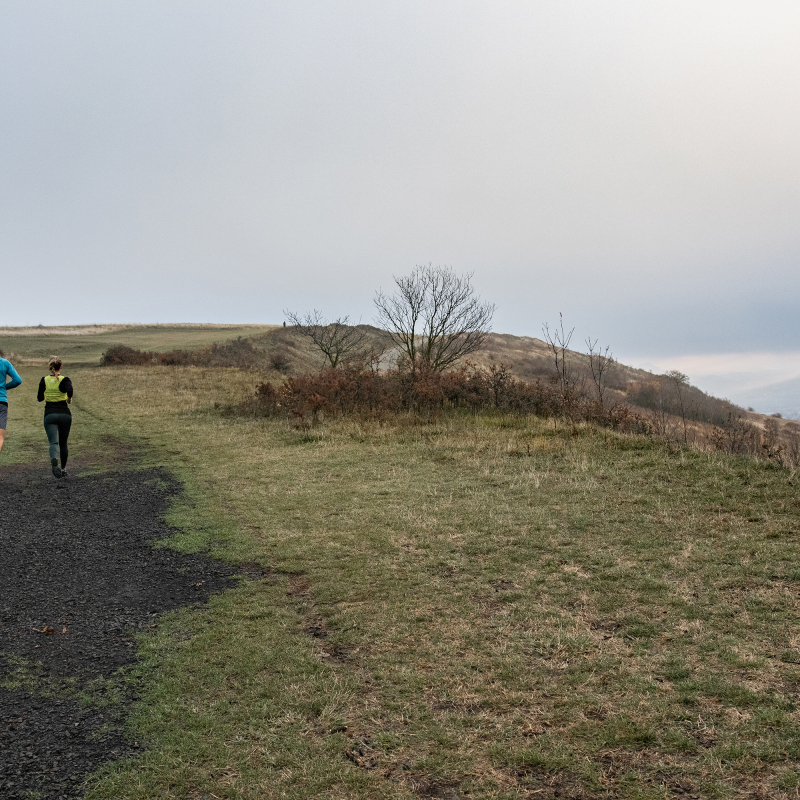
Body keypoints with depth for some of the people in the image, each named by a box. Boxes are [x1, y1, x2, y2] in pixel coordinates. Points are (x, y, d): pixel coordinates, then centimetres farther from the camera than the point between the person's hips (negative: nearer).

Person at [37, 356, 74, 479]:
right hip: (64, 414, 0)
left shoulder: (44, 380, 2)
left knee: (53, 442, -10)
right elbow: (69, 390, -26)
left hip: (50, 415, 0)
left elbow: (40, 398, 10)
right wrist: (69, 399, -6)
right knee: (63, 443, 16)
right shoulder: (65, 380, -5)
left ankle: (54, 460, -41)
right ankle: (63, 469, 25)